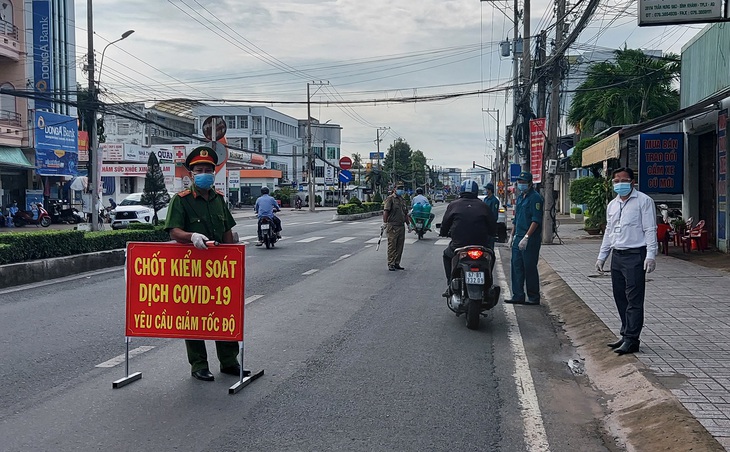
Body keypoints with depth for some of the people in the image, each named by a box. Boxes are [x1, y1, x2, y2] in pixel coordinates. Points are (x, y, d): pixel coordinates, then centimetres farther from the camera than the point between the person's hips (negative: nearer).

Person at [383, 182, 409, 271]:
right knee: (392, 246, -4)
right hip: (392, 226, -7)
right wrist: (384, 222, -23)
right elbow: (385, 211, -14)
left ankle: (397, 263, 16)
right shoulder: (390, 199, -5)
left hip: (401, 226, 7)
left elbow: (406, 213, 24)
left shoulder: (403, 200, 18)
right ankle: (391, 264, 0)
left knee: (400, 246, 8)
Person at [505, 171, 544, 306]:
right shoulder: (519, 198, 18)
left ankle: (533, 298, 6)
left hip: (531, 240, -9)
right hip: (518, 238, 9)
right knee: (516, 267, 8)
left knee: (530, 268, -3)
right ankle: (518, 296, 14)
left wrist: (526, 237, -22)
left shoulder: (535, 198, -10)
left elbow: (536, 220, -17)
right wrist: (512, 236, 19)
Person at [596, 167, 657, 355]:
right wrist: (601, 257, 20)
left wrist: (651, 255, -17)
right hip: (617, 255, 7)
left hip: (635, 255, -7)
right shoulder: (612, 205, 17)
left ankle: (631, 340, -4)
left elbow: (650, 230, -9)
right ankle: (626, 335, 20)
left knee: (634, 299, -6)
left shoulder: (643, 201, -4)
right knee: (620, 297, 10)